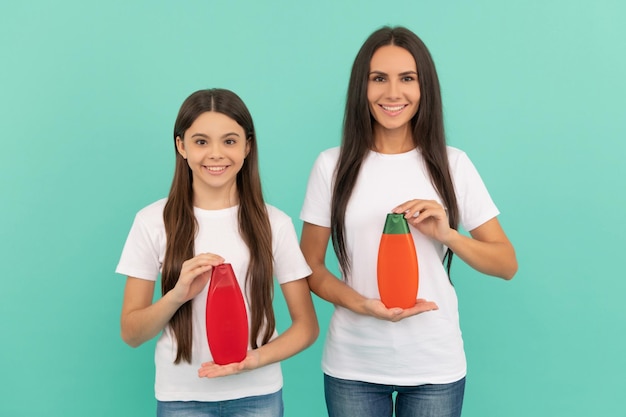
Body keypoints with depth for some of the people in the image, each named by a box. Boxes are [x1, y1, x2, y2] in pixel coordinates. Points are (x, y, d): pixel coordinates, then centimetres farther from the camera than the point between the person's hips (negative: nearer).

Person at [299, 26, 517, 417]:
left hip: (436, 366, 0)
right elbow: (310, 266, 2)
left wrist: (447, 235, -17)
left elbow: (507, 263, 1)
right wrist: (362, 305, -16)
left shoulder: (453, 164, -1)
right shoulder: (333, 165, -2)